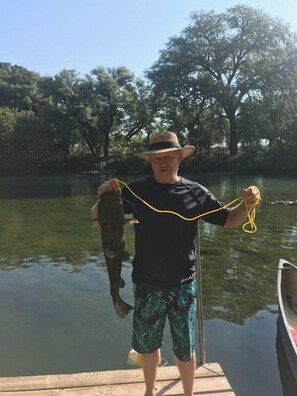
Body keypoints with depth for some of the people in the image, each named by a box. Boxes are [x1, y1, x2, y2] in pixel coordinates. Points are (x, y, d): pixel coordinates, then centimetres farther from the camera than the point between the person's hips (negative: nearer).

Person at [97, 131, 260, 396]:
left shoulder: (195, 192, -5)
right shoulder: (135, 191, -6)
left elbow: (227, 220, 3)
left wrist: (247, 205, -17)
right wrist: (104, 196, -22)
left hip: (183, 285, 0)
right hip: (147, 285, 1)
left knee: (185, 347, 17)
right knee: (148, 344, 20)